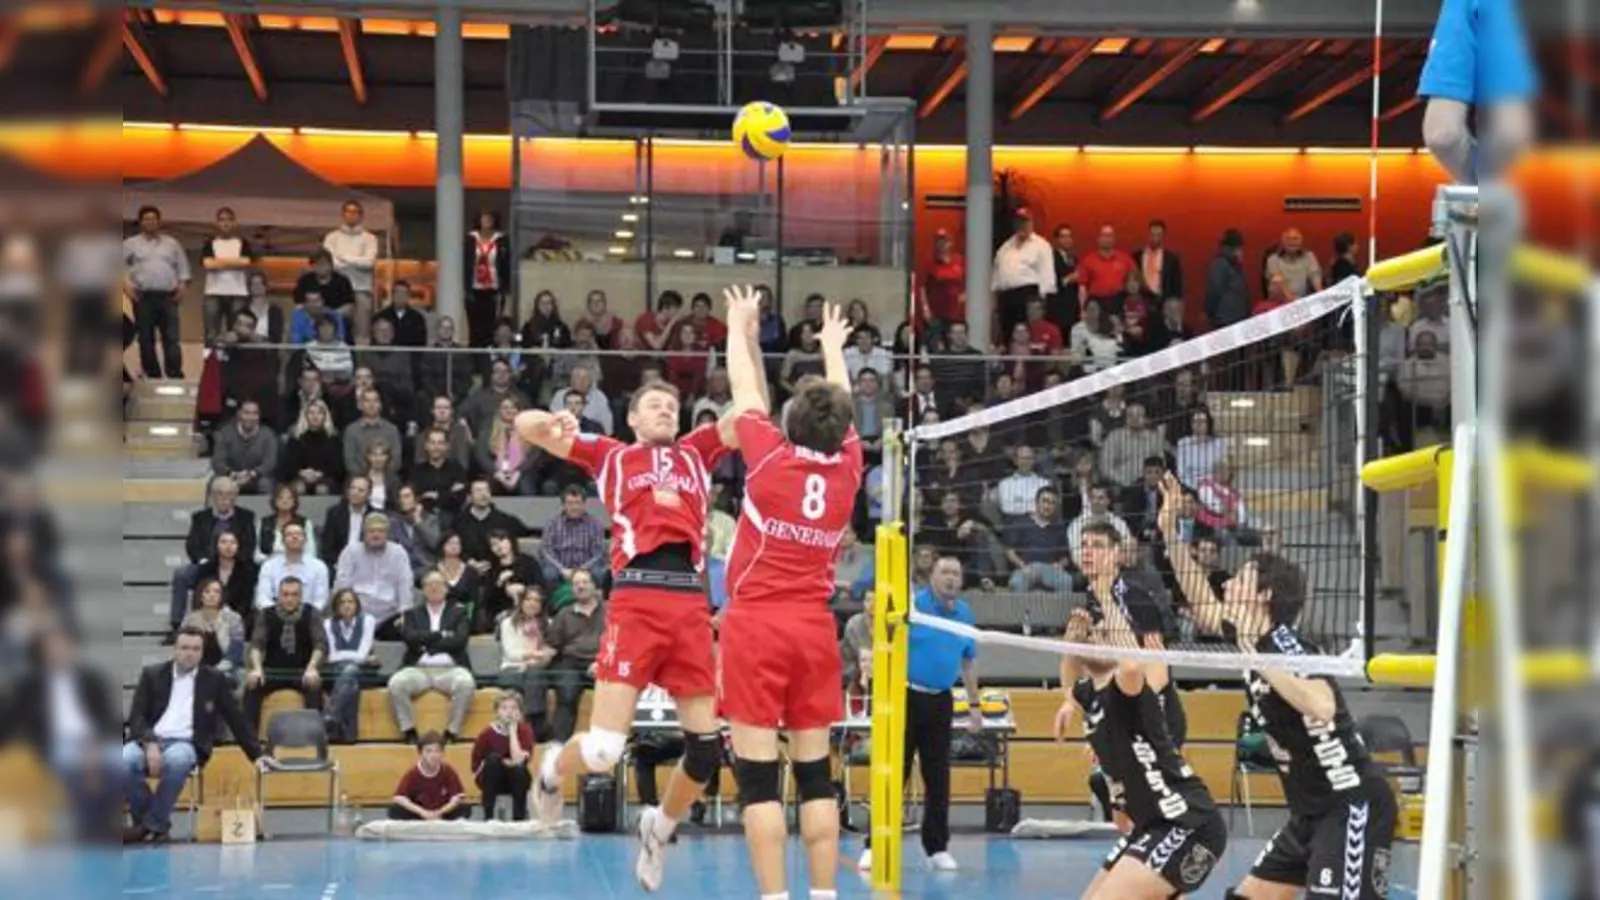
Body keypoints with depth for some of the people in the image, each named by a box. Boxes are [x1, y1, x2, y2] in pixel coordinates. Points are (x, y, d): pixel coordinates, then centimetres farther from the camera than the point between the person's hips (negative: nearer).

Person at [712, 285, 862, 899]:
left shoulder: (771, 457, -7)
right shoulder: (848, 468, 2)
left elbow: (746, 391, 9)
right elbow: (841, 406, 22)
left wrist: (741, 327, 27)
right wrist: (834, 347, 40)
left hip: (756, 624, -4)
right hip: (815, 628, 4)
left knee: (758, 772, -5)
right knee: (815, 771, 7)